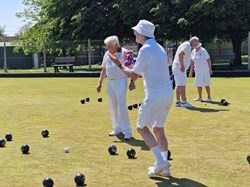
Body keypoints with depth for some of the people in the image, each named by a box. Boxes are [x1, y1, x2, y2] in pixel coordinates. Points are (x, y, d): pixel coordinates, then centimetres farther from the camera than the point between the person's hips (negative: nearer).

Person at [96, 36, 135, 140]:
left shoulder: (124, 53, -7)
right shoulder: (107, 54, 12)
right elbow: (104, 70, 18)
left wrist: (132, 82, -15)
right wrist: (100, 83, 12)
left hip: (120, 81, -7)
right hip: (109, 82, 7)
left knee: (121, 105, -13)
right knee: (112, 106, 8)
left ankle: (127, 130, -7)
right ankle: (117, 129, 17)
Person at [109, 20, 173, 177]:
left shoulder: (145, 49, -11)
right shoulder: (159, 48, 16)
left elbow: (134, 75, -8)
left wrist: (120, 65, 7)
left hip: (155, 96, -9)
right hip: (168, 94, 9)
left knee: (142, 127, 3)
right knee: (158, 129, 15)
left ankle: (161, 161, -7)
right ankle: (164, 167, 13)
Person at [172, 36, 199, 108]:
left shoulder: (187, 46, 21)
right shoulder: (187, 45, -11)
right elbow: (180, 54, -25)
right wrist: (182, 66, -27)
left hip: (178, 68, 11)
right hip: (180, 69, -11)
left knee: (179, 85, 12)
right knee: (182, 85, -11)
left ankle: (178, 102, 16)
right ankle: (184, 102, -13)